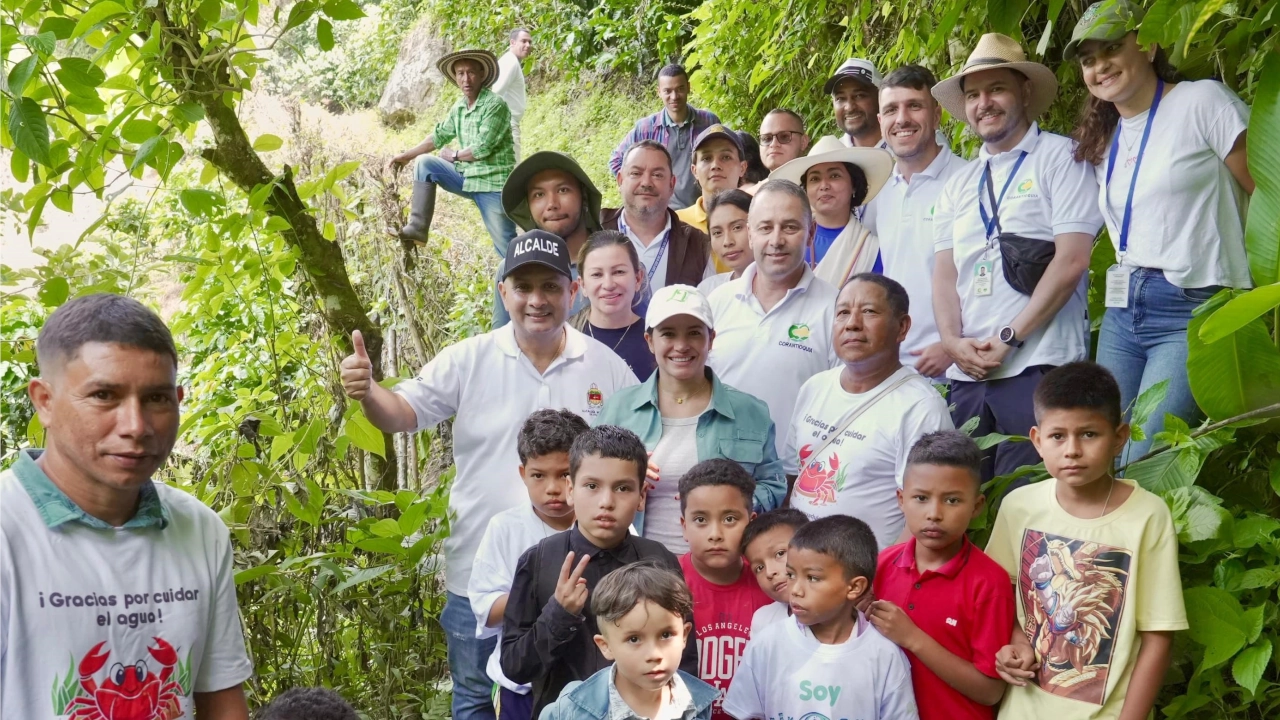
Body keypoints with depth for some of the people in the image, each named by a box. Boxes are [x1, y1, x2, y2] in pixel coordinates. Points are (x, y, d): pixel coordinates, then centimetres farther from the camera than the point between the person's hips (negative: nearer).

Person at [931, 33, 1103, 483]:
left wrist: (1009, 338, -12)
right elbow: (944, 272, 13)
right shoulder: (959, 185, 20)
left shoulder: (1060, 158, 2)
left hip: (1036, 366, -5)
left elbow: (1071, 260, -8)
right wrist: (953, 341, -5)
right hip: (967, 372, 6)